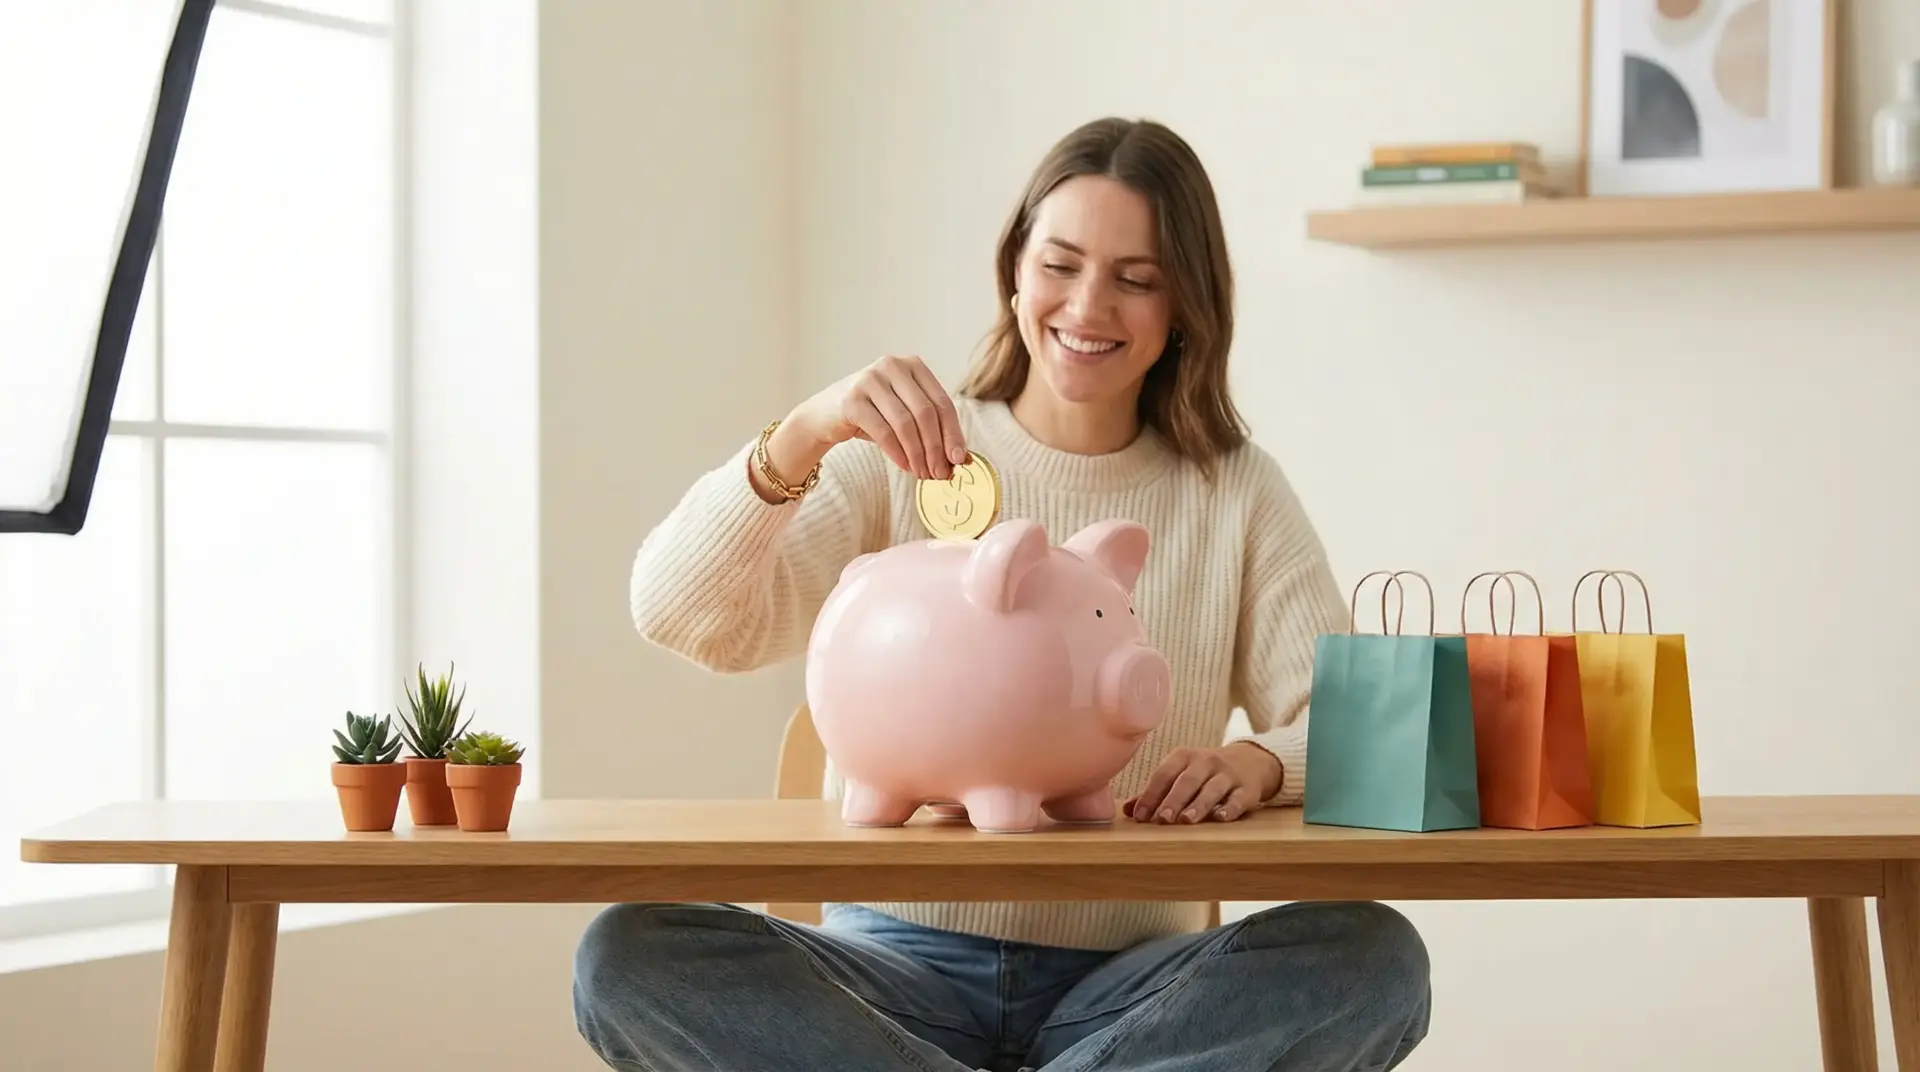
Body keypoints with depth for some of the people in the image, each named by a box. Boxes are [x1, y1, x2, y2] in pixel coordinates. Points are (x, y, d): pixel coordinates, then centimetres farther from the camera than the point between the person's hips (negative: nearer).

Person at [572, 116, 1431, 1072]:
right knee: (628, 957, -28)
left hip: (1124, 985, 0)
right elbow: (682, 620, -8)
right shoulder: (899, 462, 6)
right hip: (896, 966, 0)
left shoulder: (1238, 493, 9)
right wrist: (800, 439, -26)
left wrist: (1258, 761, -25)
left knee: (1375, 956, -29)